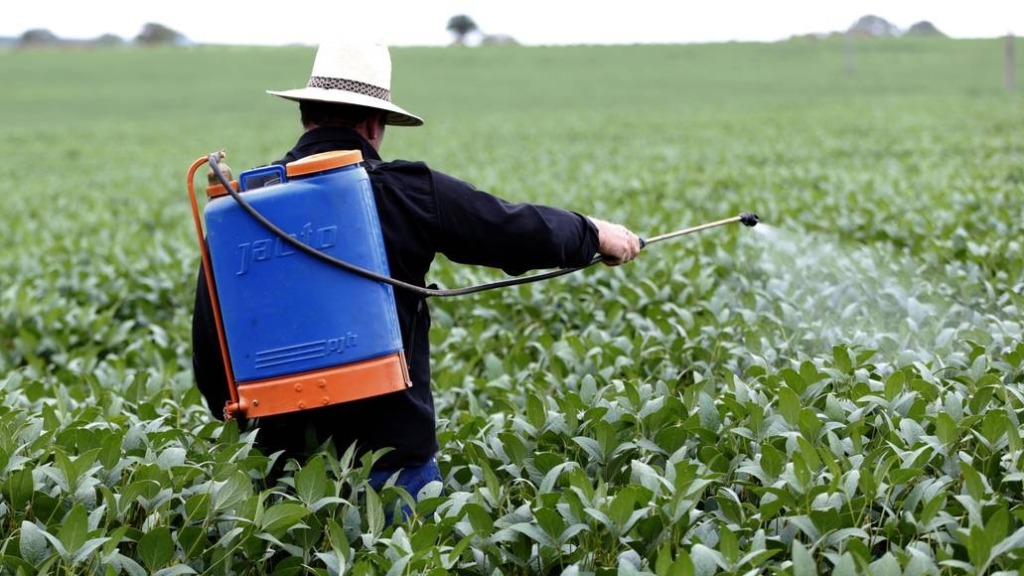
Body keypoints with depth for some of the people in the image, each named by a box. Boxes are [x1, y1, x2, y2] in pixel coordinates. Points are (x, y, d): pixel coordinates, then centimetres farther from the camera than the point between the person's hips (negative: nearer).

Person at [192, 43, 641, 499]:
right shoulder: (408, 191, -6)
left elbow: (209, 330, 3)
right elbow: (521, 231, 3)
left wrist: (227, 407, 20)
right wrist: (595, 234, 22)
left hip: (286, 449, 3)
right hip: (391, 448, -3)